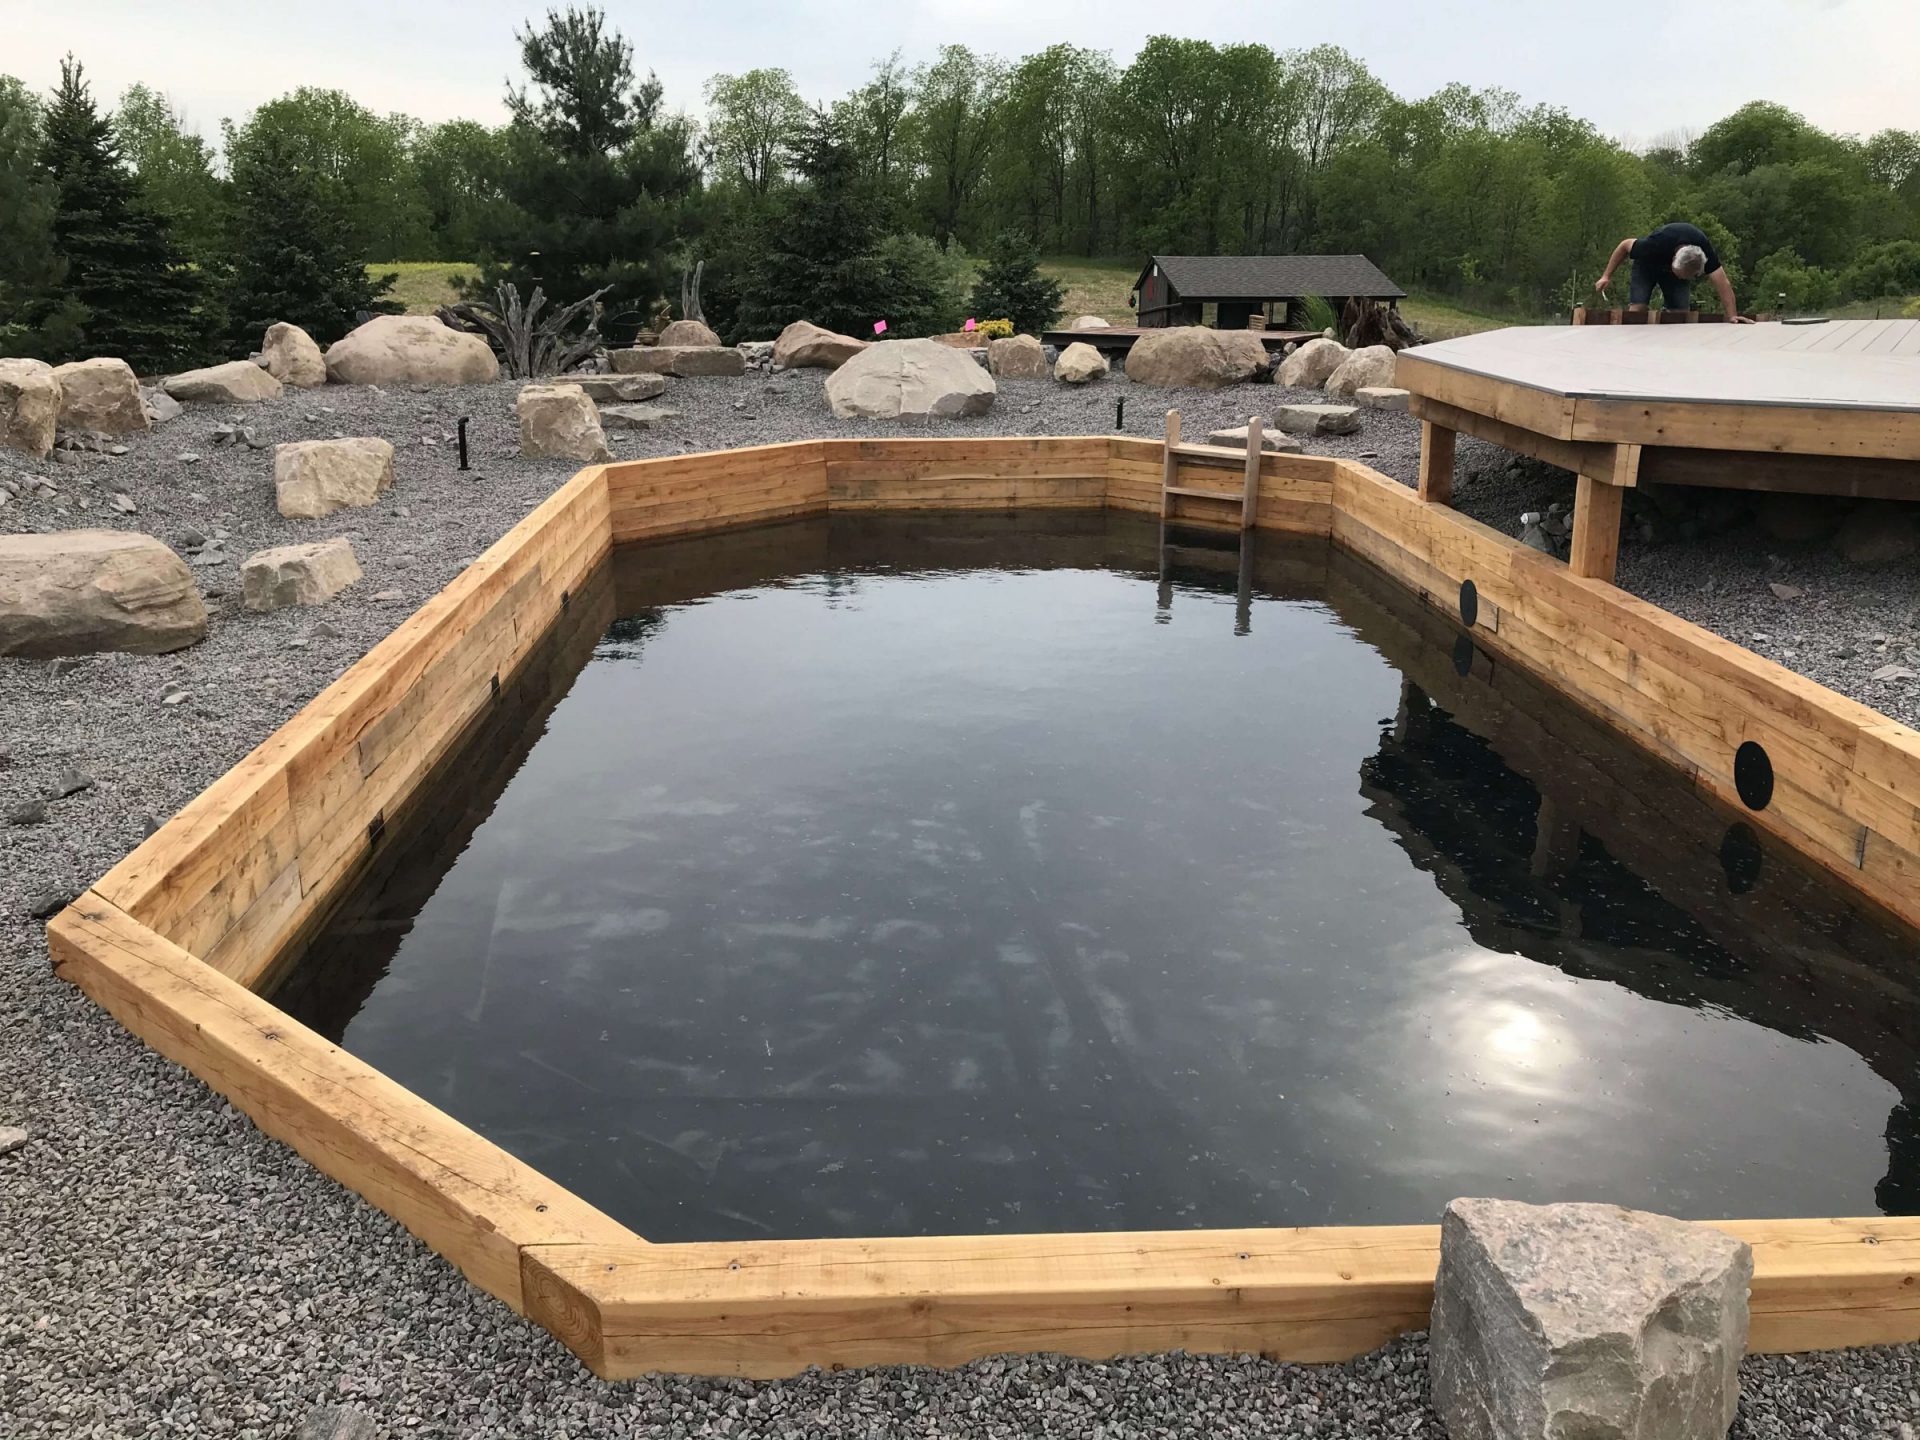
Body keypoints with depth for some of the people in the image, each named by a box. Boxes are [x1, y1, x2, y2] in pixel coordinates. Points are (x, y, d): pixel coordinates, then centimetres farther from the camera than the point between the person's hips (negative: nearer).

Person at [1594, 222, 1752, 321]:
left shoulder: (1704, 249, -36)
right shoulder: (1655, 244, -44)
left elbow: (1723, 283, -36)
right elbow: (1625, 245, -24)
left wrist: (1732, 315, -43)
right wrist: (1606, 276, -23)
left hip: (1678, 266, 2)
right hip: (1647, 265, -2)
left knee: (1682, 311, -14)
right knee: (1637, 308, -22)